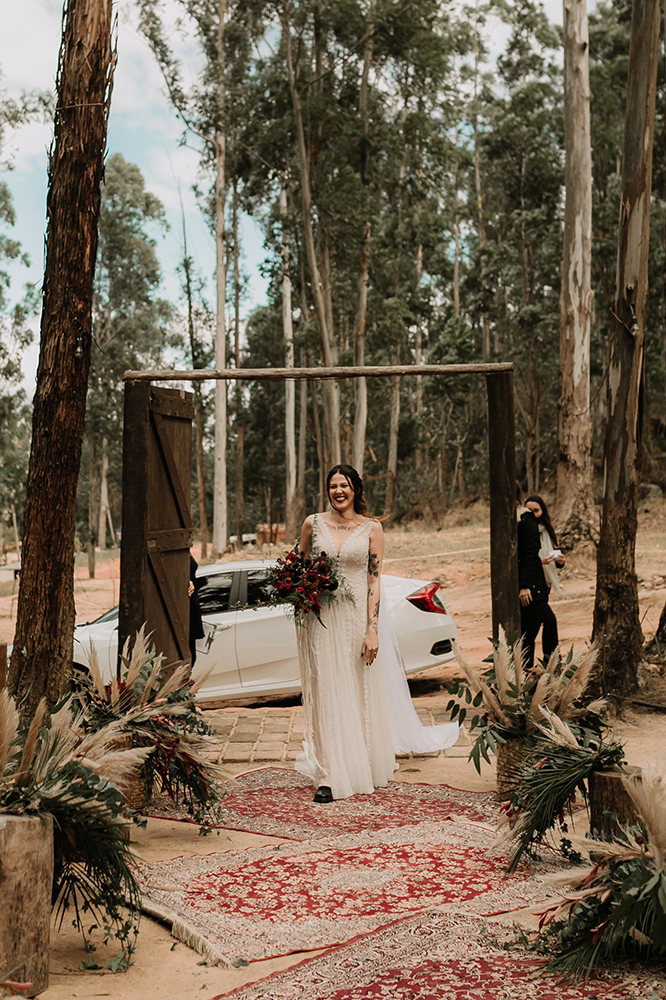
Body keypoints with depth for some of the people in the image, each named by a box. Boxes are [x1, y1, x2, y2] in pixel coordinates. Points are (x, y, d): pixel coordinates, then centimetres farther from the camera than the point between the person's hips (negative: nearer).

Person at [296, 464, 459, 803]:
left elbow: (374, 580, -3)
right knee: (326, 693, 0)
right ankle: (329, 775, 3)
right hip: (321, 618, 1)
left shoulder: (372, 528, 1)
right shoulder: (313, 523, 4)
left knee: (362, 693, 8)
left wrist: (372, 630, -11)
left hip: (359, 617, 0)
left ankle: (365, 767, 25)